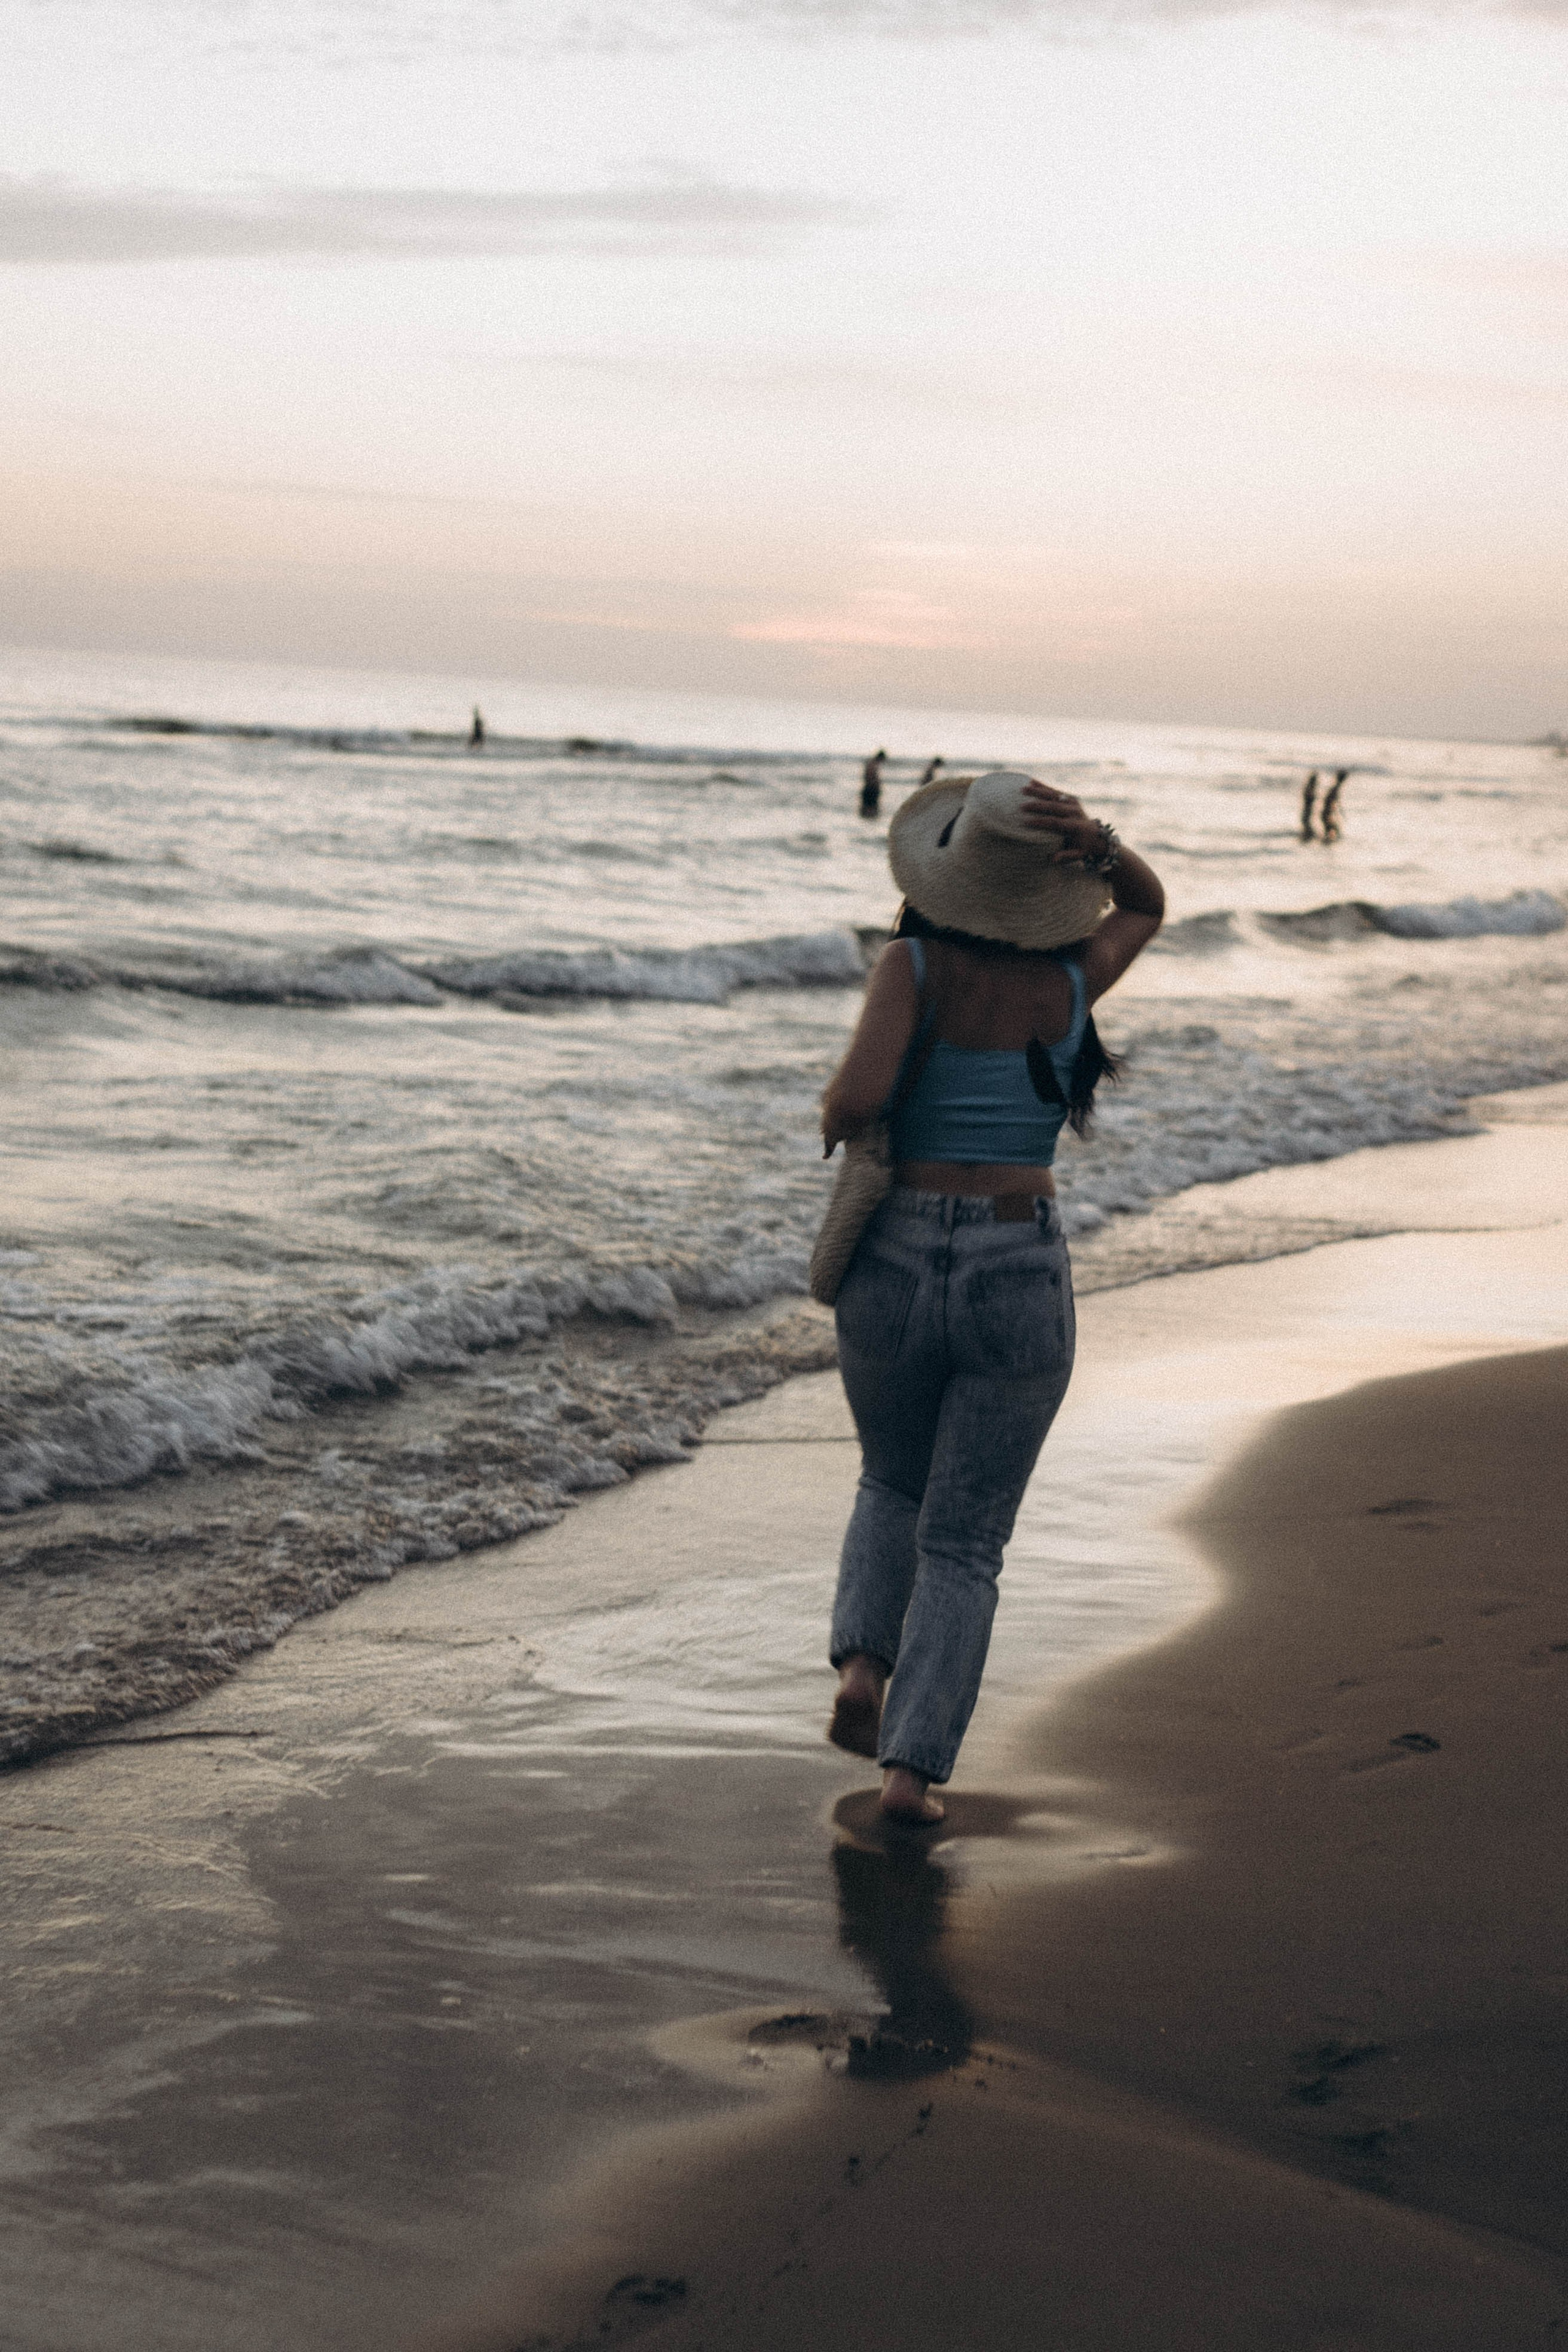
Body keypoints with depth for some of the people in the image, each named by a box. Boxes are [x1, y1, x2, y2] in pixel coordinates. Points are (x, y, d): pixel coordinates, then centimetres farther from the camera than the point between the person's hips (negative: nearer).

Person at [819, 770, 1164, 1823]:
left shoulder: (914, 966, -9)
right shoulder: (1071, 983, -2)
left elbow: (860, 1095, -23)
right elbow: (1147, 905, 18)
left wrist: (833, 1119, 0)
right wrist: (1097, 844, -3)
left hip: (895, 1268, 0)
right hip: (1021, 1281, 0)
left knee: (895, 1484, 28)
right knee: (964, 1539, 11)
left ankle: (863, 1663, 7)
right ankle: (914, 1766, 2)